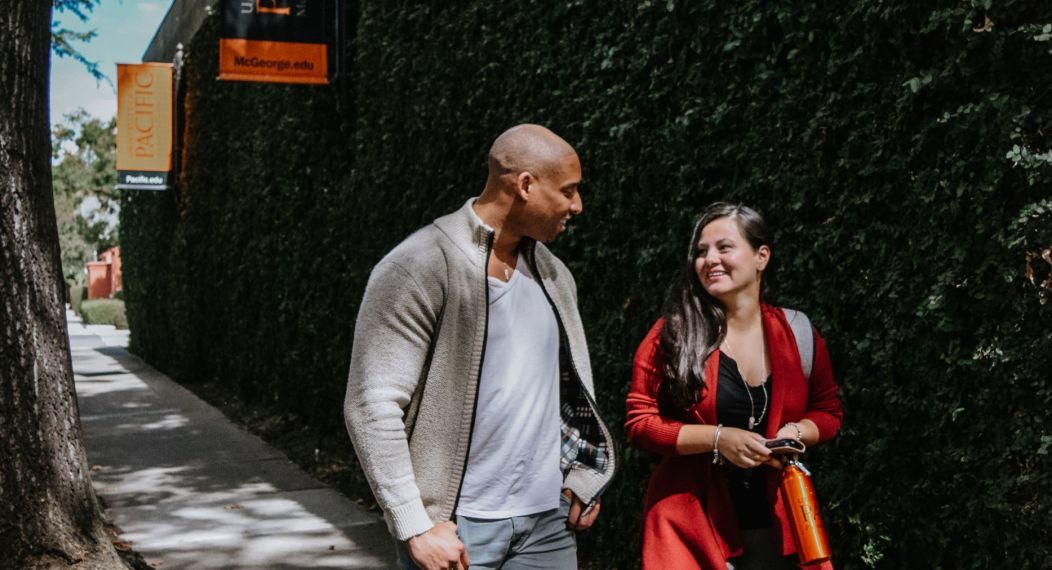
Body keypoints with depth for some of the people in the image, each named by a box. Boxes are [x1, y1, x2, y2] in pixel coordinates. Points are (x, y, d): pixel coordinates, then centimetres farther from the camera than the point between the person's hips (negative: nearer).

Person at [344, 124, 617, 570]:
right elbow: (373, 406, -14)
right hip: (456, 526, -6)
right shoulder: (419, 268, -12)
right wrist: (417, 528, -18)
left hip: (550, 521, 6)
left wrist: (582, 476, 7)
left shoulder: (553, 274, 10)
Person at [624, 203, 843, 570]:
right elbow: (639, 421, -6)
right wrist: (716, 438, -17)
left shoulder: (796, 333, 2)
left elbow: (828, 411, 13)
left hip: (771, 522, 3)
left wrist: (796, 433, -8)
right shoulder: (671, 334, -6)